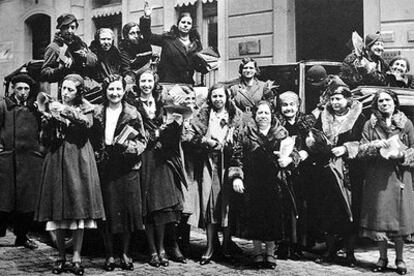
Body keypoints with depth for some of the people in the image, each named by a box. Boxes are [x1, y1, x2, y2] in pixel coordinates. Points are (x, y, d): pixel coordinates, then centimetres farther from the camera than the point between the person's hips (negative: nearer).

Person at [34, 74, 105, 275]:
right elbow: (45, 140, 10)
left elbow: (87, 124, -14)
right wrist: (47, 121, -7)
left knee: (79, 206, -6)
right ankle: (61, 257, 7)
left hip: (78, 160, -2)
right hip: (56, 160, 2)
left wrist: (67, 111, -19)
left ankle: (76, 257, -3)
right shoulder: (54, 108, 14)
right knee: (57, 209, -1)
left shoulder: (85, 108, 8)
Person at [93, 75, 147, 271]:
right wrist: (100, 153, -4)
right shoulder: (98, 113, 7)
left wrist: (128, 145, -15)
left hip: (127, 167, 0)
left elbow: (142, 141, 3)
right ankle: (109, 255, 12)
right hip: (105, 168, 1)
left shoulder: (132, 113, 3)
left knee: (128, 209, 1)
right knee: (108, 211, 1)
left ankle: (124, 253, 15)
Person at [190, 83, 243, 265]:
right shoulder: (204, 114, 10)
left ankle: (227, 245, 9)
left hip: (228, 162, 0)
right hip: (209, 162, 0)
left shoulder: (235, 115, 9)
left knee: (228, 201, -2)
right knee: (209, 201, -5)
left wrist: (226, 145, -11)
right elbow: (196, 137, 1)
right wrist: (213, 143, -10)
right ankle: (210, 246, 0)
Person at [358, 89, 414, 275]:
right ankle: (382, 257, 14)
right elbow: (361, 150, 3)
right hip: (377, 177, 1)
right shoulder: (370, 125, 7)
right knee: (378, 217, 1)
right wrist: (376, 145, -14)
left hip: (399, 176, -1)